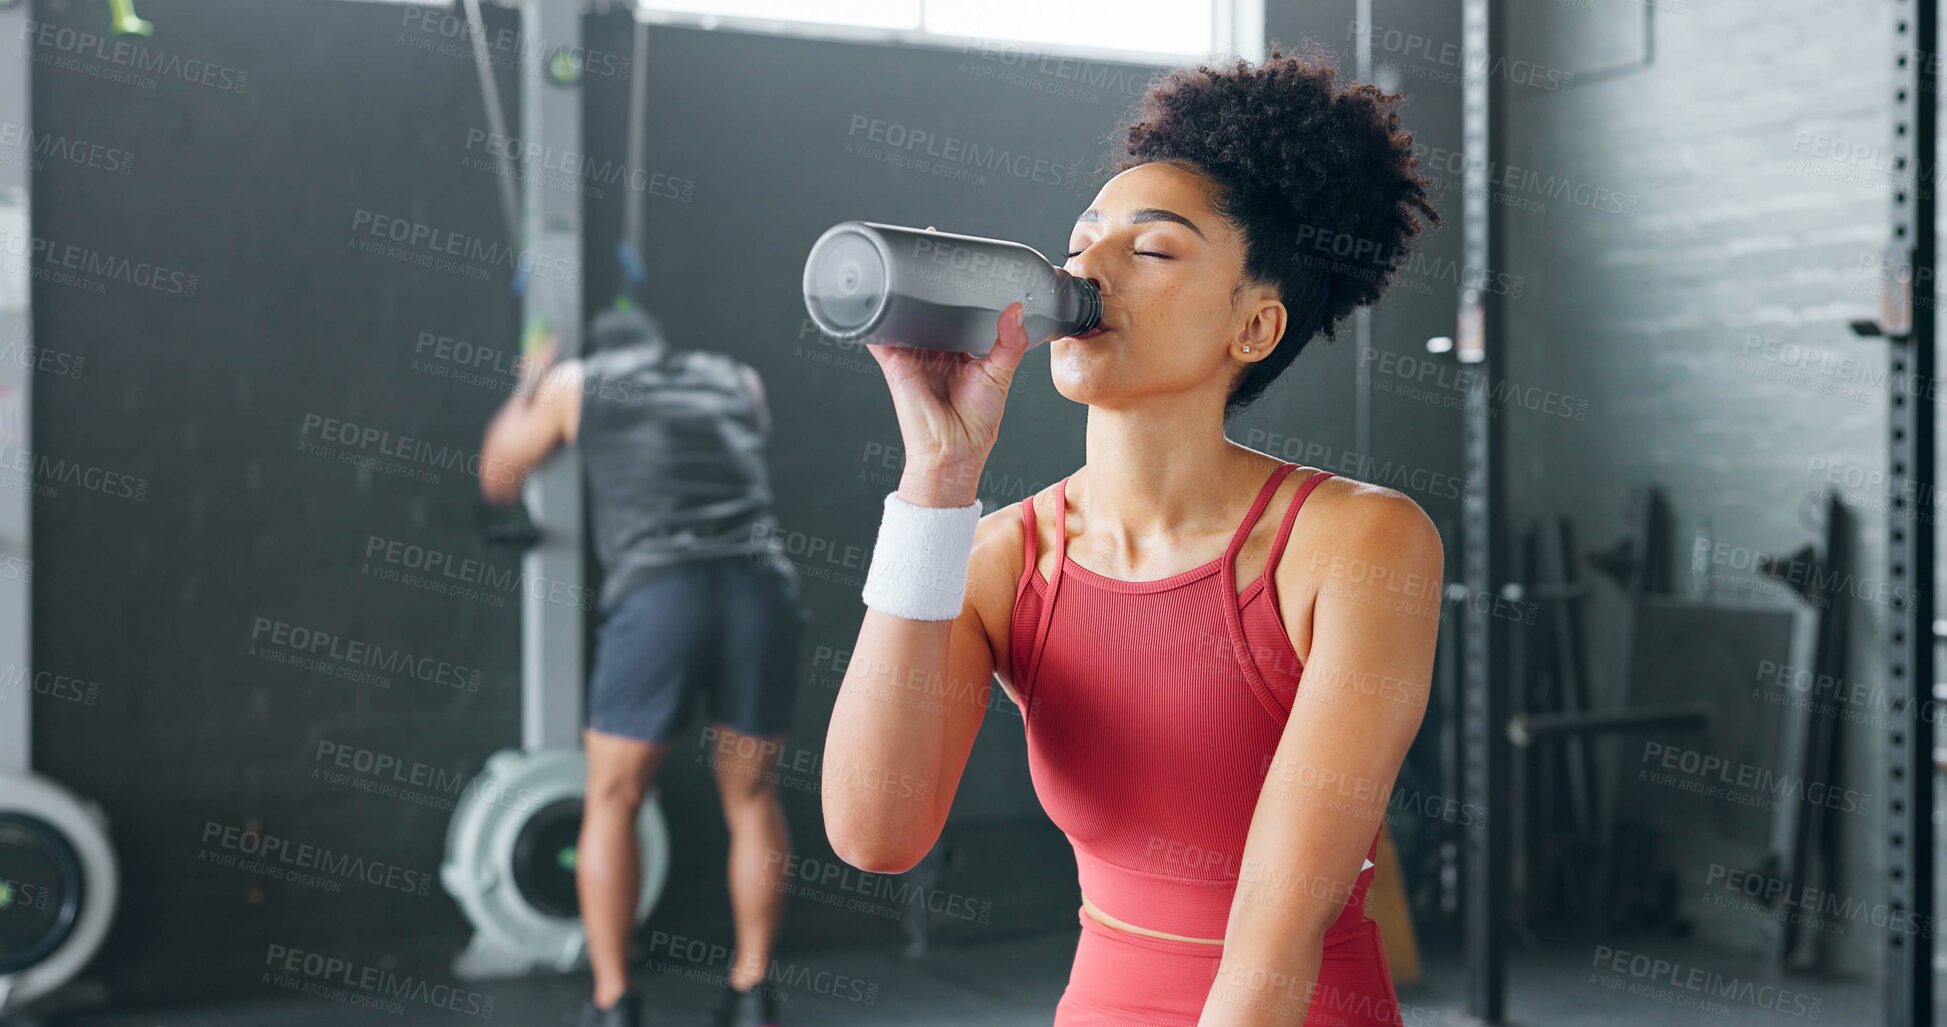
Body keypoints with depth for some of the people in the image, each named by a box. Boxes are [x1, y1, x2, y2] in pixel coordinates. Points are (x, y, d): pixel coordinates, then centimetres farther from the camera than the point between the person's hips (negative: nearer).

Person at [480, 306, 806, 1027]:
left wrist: (527, 388, 53)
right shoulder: (738, 380, 28)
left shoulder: (574, 382, 21)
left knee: (612, 802, 13)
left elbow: (498, 480, 35)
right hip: (763, 587, 3)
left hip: (657, 590, -3)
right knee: (752, 800, 19)